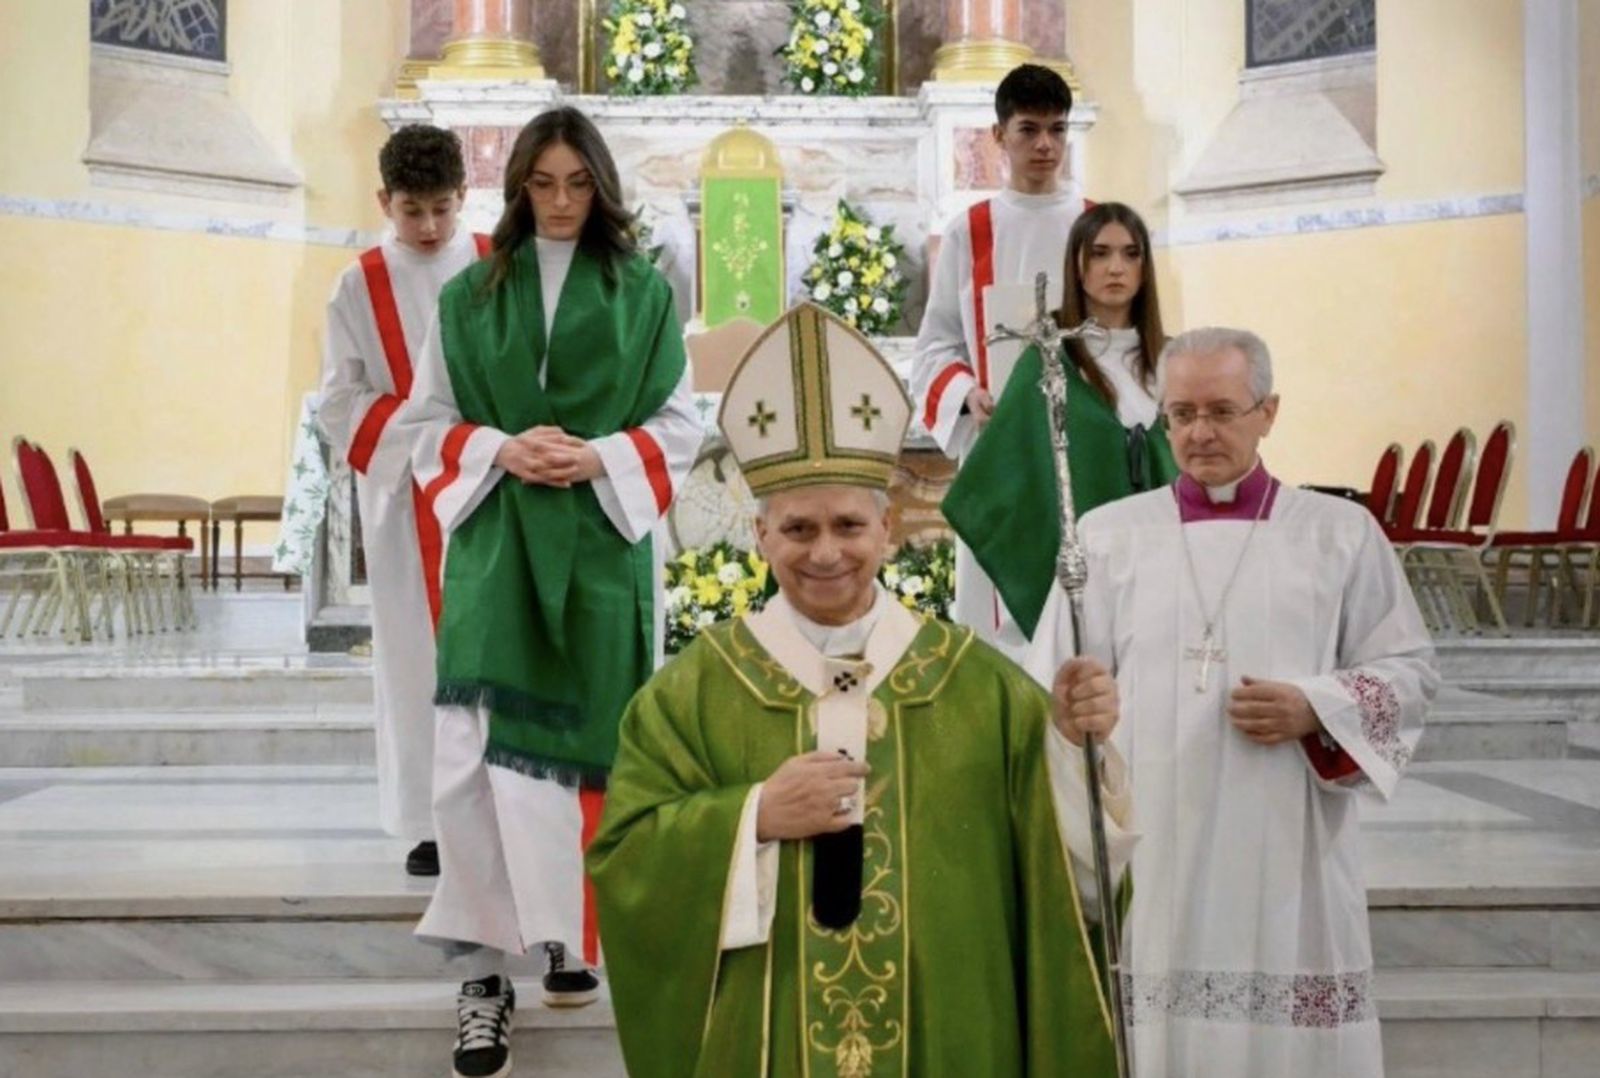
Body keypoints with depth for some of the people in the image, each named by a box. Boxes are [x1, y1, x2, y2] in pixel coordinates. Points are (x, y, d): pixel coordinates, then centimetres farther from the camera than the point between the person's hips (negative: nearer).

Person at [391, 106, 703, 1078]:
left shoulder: (644, 293, 6)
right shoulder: (469, 295, 8)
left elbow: (680, 425, 5)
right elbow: (429, 420, 8)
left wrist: (600, 459, -12)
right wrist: (500, 450, -11)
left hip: (601, 543, 0)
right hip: (495, 543, 0)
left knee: (584, 736, 6)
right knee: (478, 752, -9)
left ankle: (574, 931, 26)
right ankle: (485, 970, -2)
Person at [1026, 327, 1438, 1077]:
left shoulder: (1341, 533, 8)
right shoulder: (1108, 534, 7)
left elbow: (1410, 669, 6)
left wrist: (1315, 710, -9)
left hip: (1289, 857, 0)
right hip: (1147, 857, 0)